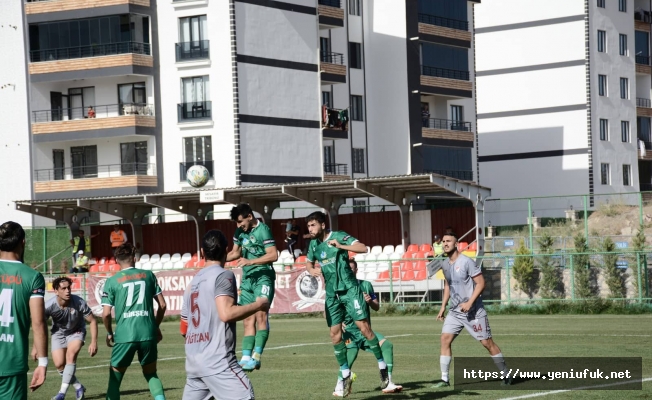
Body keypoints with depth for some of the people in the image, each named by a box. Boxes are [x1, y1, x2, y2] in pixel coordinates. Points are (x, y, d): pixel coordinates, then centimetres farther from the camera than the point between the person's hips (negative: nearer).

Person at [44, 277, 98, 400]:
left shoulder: (79, 302, -31)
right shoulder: (49, 305, -30)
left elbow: (92, 321, -17)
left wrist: (94, 342, -21)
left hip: (76, 332, -2)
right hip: (58, 333, 2)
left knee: (71, 355, -25)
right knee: (59, 364, -6)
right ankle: (79, 387, 18)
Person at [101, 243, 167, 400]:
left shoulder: (112, 281, 3)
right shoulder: (148, 275, 9)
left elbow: (106, 314, -2)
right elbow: (162, 305, 9)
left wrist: (109, 333, 15)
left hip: (124, 334, -2)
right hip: (148, 334, 2)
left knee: (115, 376, 14)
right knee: (151, 374, 18)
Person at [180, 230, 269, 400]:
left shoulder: (193, 283, 18)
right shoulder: (223, 275, -5)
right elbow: (226, 313, -19)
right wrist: (258, 305, -7)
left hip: (193, 360, 8)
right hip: (216, 360, -8)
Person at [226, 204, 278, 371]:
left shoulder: (263, 230, -12)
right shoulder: (240, 231, 10)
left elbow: (273, 255, -19)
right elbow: (236, 252, 23)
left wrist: (250, 261, -24)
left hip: (262, 277, -8)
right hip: (247, 279, 8)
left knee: (260, 314, -19)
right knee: (248, 319, 3)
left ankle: (256, 357, -23)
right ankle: (246, 357, 0)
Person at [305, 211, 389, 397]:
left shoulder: (339, 236, -10)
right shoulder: (314, 244, 8)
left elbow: (363, 248, -20)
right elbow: (309, 262, 24)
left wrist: (340, 246, -30)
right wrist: (311, 270, 1)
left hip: (349, 289, -6)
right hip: (332, 293, 6)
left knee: (363, 327, -11)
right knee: (335, 335, 2)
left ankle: (383, 366, 1)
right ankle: (345, 375, 13)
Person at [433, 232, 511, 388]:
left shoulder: (466, 262, -14)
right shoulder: (445, 265, 8)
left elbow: (480, 283, -15)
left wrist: (469, 302, -22)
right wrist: (443, 306, 17)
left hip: (473, 311, -7)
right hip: (454, 311, 7)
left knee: (487, 343, -2)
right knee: (445, 339, -6)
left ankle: (506, 375, 13)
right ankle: (444, 379, -2)